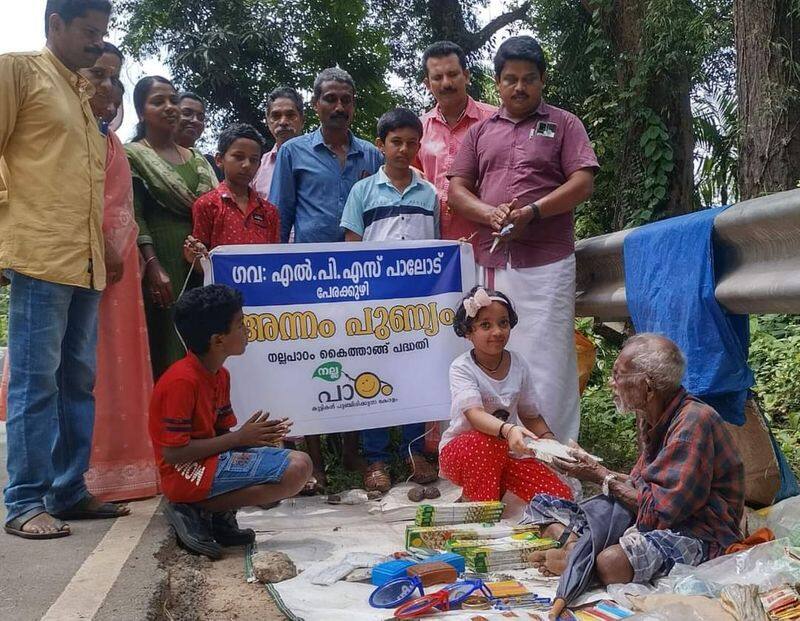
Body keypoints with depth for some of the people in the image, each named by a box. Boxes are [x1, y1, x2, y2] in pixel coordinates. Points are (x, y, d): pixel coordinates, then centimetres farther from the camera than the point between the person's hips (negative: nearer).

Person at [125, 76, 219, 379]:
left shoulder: (196, 158, 19)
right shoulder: (132, 155, 2)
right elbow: (134, 216, -9)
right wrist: (153, 265, -20)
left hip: (198, 264, 5)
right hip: (160, 261, -5)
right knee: (164, 347, -6)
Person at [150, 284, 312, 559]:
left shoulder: (220, 375, 9)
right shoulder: (182, 381, -19)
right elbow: (173, 453, -20)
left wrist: (257, 435, -7)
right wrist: (240, 437, -16)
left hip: (212, 461, 9)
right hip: (188, 474, -9)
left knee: (299, 461, 10)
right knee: (296, 469, -20)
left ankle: (221, 516, 3)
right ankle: (196, 511, -11)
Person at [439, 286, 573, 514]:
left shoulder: (518, 364, 0)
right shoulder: (462, 368, -16)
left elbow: (531, 416, 8)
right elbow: (474, 414, -33)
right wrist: (507, 430, -52)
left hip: (506, 452, 5)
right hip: (459, 451, -5)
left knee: (561, 496, -13)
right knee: (488, 442, -40)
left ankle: (499, 492, 11)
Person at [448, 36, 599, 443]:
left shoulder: (563, 124, 9)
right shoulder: (480, 132, 18)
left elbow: (583, 183, -1)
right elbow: (456, 191, 11)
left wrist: (533, 212, -15)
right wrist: (490, 214, -9)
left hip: (547, 262, -3)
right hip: (491, 262, 3)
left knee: (547, 357, -4)